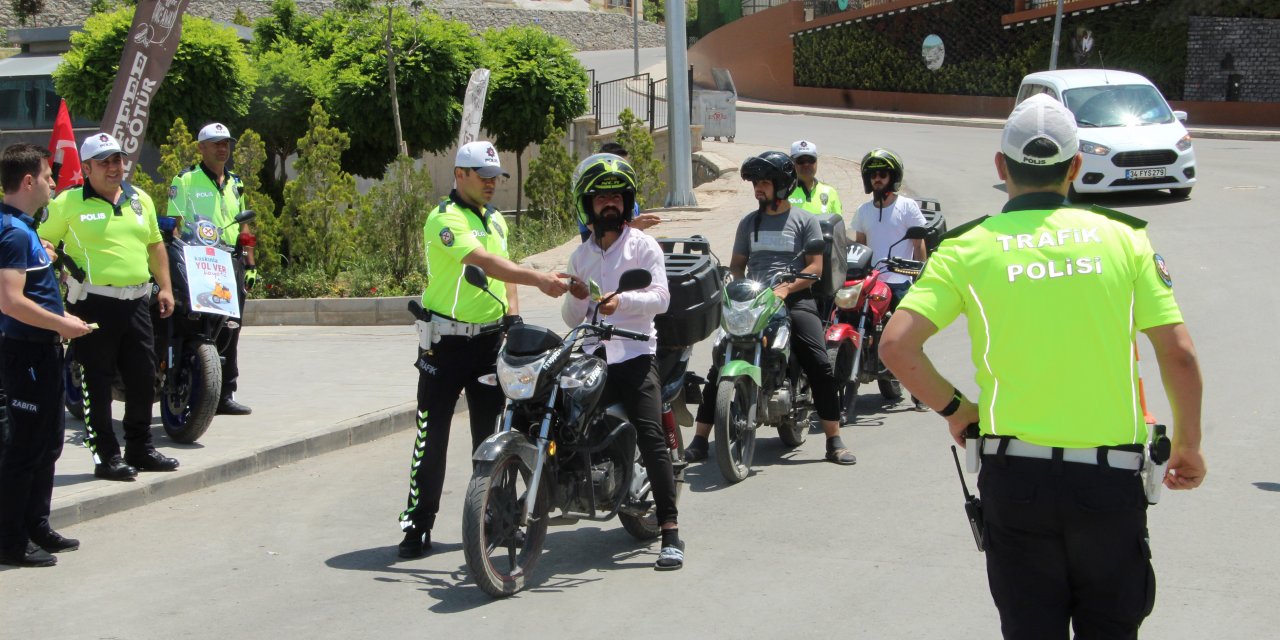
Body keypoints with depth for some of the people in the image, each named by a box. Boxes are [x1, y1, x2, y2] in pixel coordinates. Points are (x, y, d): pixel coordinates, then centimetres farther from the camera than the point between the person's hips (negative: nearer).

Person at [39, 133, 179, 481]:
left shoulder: (140, 200, 15)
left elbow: (155, 244, 21)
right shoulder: (68, 202, -3)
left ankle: (140, 447, 24)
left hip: (136, 301, 6)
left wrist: (164, 287, 16)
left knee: (143, 377, 10)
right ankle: (105, 454, 6)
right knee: (98, 381, -1)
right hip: (94, 303, -6)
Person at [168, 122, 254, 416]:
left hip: (232, 262, 6)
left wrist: (250, 265, 18)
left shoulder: (235, 184, 20)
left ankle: (226, 394, 12)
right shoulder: (185, 181, 0)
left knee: (230, 331, 7)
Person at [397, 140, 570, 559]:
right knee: (433, 435, -5)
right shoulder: (445, 218, -13)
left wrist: (514, 319, 6)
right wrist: (539, 279, -35)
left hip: (490, 340, 7)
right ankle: (418, 525, 1)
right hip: (446, 342, -7)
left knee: (490, 434, 12)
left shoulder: (495, 219, 15)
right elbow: (485, 263, -26)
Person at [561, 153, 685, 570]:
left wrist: (622, 300, -25)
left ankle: (670, 533, -20)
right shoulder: (581, 256, 20)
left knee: (651, 438, -17)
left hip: (635, 355, -5)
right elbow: (572, 319, 18)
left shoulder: (643, 245, 6)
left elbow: (661, 298, -8)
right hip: (591, 361, 5)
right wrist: (576, 298, -5)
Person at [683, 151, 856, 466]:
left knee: (820, 366, -18)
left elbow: (816, 266, 0)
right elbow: (736, 265, 20)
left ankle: (834, 441, -10)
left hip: (795, 301, -3)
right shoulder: (749, 222, 19)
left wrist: (786, 288, -15)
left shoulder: (805, 221, 7)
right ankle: (699, 440, -6)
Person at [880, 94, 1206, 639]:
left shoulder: (968, 248, -1)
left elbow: (896, 346, -11)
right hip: (1110, 477, 1)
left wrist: (953, 407, 5)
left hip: (1016, 476, 0)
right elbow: (1179, 355, -3)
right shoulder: (1124, 238, 1)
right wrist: (1188, 446, 11)